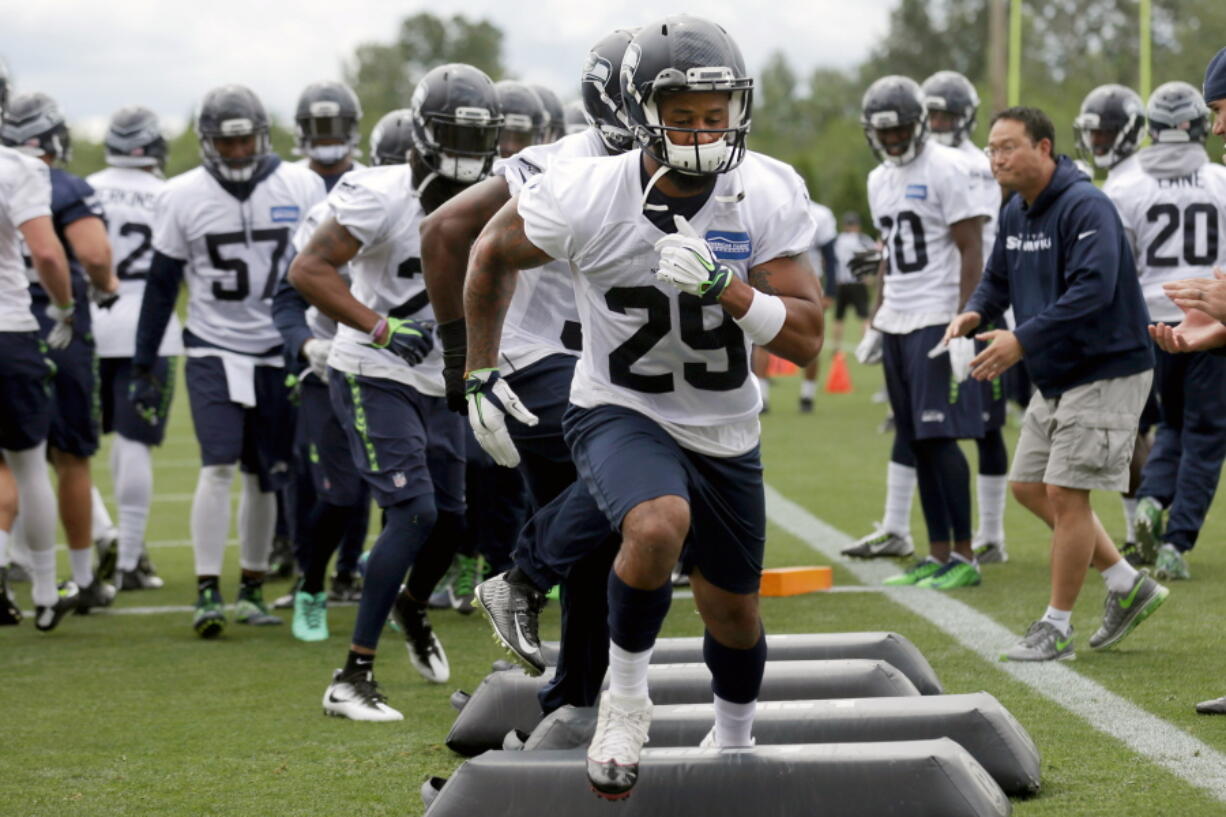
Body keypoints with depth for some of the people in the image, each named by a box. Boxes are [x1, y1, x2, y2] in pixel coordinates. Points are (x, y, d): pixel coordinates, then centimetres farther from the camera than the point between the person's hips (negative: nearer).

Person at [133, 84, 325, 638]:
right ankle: (207, 591, -12)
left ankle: (252, 589, 19)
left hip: (279, 351, 2)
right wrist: (143, 369, 1)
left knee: (267, 476, 6)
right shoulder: (183, 197, -4)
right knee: (218, 466, -15)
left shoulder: (302, 189, -2)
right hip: (213, 350, -2)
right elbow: (161, 286, 2)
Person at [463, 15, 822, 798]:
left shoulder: (768, 198, -18)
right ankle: (626, 695, -11)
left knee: (733, 616, 17)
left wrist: (724, 286, -34)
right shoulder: (584, 199, -22)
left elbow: (806, 340, -18)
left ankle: (733, 748, 48)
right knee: (659, 526, -36)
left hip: (725, 431, 3)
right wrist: (483, 373, 4)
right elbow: (492, 255, -1)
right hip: (621, 412, -3)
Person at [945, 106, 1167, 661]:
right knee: (1030, 486, 12)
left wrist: (1023, 341, -33)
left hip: (1106, 371, -10)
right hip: (1054, 378, 10)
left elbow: (1093, 289, -32)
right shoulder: (1015, 214, 8)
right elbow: (998, 279, 19)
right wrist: (974, 314, -5)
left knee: (1065, 493, -8)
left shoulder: (1085, 208, -21)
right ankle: (1128, 586, 22)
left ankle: (1057, 627, 3)